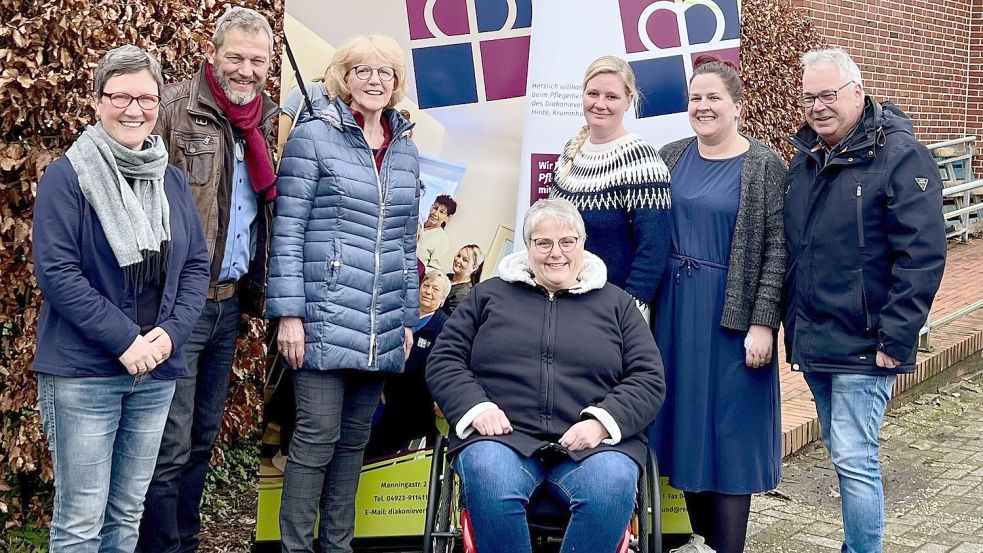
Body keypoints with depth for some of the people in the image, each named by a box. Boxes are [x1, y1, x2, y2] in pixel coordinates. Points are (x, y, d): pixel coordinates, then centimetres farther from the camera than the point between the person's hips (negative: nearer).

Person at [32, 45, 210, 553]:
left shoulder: (172, 180, 10)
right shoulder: (67, 176, -7)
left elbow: (196, 266, 9)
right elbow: (55, 272, -14)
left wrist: (170, 333, -8)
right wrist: (124, 340, -18)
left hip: (157, 373, 5)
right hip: (83, 372, -5)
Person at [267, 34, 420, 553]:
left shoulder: (406, 149, 13)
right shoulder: (313, 136, -3)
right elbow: (287, 230, -7)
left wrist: (408, 318, 14)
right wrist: (289, 314, -13)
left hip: (382, 328, 5)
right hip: (326, 319, -5)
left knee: (355, 437, 12)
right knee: (317, 436, -5)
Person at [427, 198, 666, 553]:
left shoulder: (615, 303, 18)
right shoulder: (489, 295, 19)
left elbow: (648, 379, 10)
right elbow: (444, 362, 14)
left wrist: (602, 421, -9)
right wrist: (476, 407, -6)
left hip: (593, 442, 0)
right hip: (503, 435, 0)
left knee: (613, 484, -34)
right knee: (490, 480, -36)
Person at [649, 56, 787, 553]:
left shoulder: (763, 166, -5)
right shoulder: (671, 158, 7)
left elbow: (775, 248, -9)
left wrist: (762, 322, -14)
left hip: (731, 315, -4)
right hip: (674, 311, 5)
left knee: (730, 429, 1)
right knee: (685, 424, 11)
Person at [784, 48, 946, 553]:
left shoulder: (900, 156, -12)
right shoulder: (804, 160, 10)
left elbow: (922, 255, -17)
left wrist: (895, 340, -19)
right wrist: (793, 323, 13)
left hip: (863, 345, -7)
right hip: (812, 341, 7)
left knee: (854, 459, -8)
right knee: (843, 453, 17)